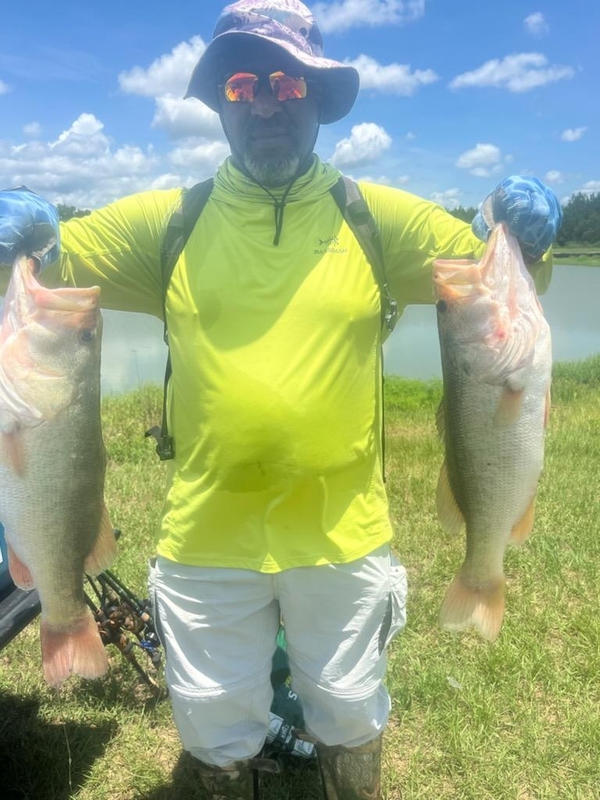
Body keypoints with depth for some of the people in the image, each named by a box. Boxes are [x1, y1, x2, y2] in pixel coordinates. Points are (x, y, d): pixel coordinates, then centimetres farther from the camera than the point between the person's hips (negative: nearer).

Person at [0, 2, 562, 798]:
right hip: (207, 536, 1)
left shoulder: (379, 216, -2)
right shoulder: (165, 222, -1)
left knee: (350, 710, 24)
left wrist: (520, 233, -22)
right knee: (215, 722, 22)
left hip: (341, 533, 0)